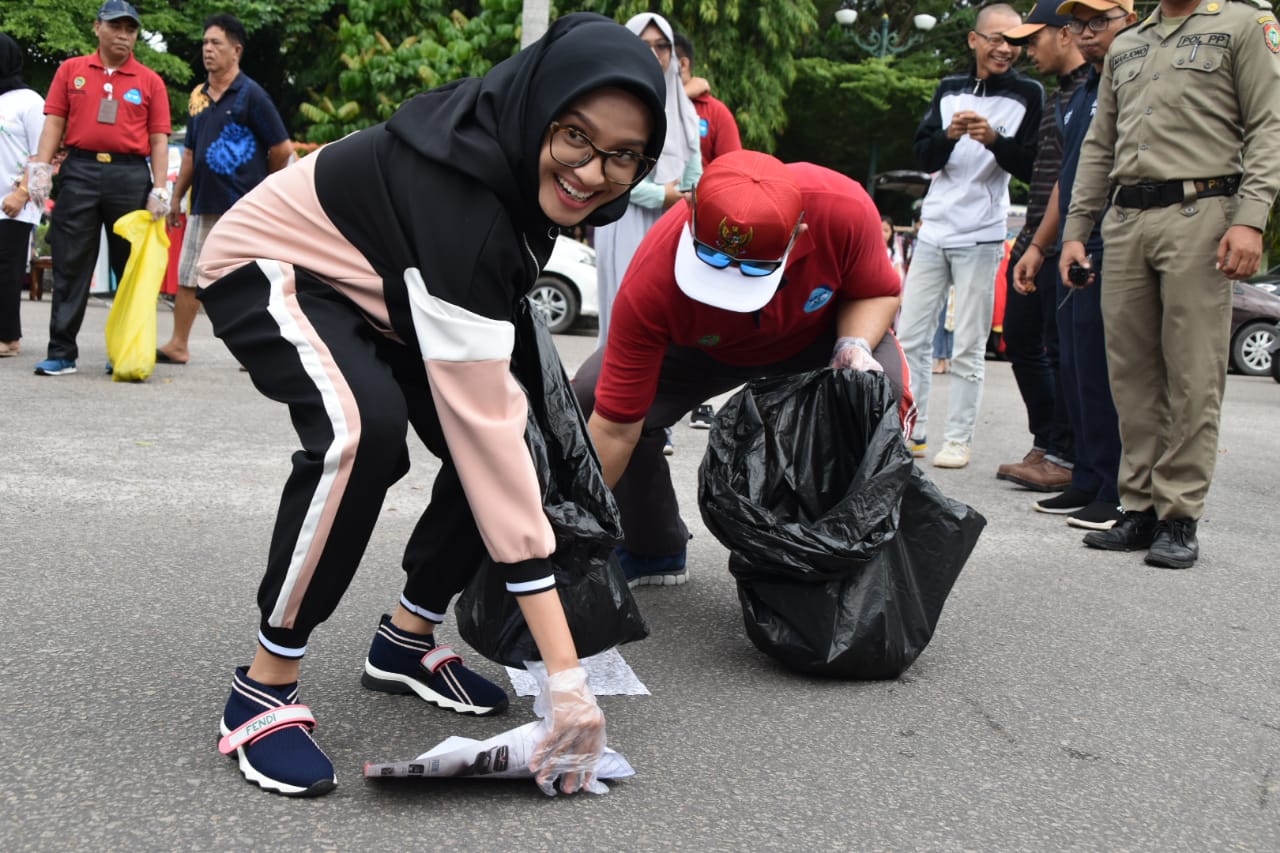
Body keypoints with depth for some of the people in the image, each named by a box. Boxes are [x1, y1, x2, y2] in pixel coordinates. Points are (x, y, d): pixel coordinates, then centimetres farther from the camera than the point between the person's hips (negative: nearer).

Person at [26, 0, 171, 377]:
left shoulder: (150, 81, 7)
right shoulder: (71, 70, 10)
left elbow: (158, 138, 3)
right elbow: (54, 121, 7)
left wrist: (159, 189, -6)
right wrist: (41, 167, -5)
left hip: (131, 176, 0)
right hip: (79, 171, 0)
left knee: (132, 269, 4)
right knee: (70, 264, 0)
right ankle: (61, 353, 3)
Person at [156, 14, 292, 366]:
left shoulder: (251, 95, -7)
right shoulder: (197, 96, 12)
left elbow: (282, 149, -6)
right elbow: (191, 153, 18)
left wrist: (258, 188, 5)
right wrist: (175, 198, 15)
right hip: (203, 205, 7)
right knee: (188, 277, 9)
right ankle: (178, 345, 18)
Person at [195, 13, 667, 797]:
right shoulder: (456, 194, -39)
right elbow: (484, 423, -43)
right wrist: (564, 671, -44)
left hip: (374, 283, 8)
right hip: (273, 267, -8)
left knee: (505, 435, -8)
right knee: (364, 426, -35)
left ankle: (407, 640, 10)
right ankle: (265, 689, -19)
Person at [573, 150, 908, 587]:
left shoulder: (845, 208, -38)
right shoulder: (651, 283, -40)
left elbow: (879, 292, -15)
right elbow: (614, 429, -34)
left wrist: (855, 347, -35)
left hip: (820, 334, 0)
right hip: (697, 346, 0)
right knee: (590, 399, -22)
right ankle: (653, 552, 3)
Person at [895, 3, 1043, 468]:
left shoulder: (1028, 96, 0)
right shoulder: (949, 90, 11)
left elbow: (1033, 169, -5)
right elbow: (923, 158, 4)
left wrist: (995, 140, -21)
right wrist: (949, 134, -16)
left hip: (981, 238, -4)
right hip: (933, 232, 4)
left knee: (968, 349, -1)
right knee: (910, 337, 6)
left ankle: (958, 440, 6)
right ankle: (912, 431, 16)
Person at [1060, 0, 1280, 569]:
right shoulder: (1124, 46, 24)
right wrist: (1075, 231, 15)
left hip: (1198, 214, -5)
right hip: (1124, 219, 5)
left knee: (1193, 376, -7)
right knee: (1131, 373, 4)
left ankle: (1180, 517, -3)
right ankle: (1140, 510, 11)